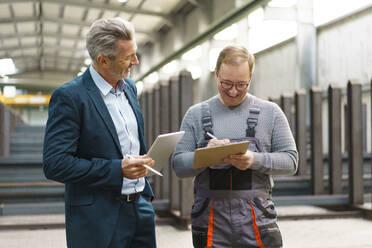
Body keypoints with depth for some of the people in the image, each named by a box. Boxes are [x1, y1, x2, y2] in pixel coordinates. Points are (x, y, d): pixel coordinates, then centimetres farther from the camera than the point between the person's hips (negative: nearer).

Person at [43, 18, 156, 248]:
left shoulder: (129, 87, 9)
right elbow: (55, 164, -19)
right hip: (99, 220, -6)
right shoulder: (69, 97, -14)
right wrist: (118, 170, -21)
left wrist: (145, 190, 15)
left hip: (141, 208, 7)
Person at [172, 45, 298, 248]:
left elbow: (290, 160, 3)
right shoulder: (196, 115, 8)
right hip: (210, 221, 1)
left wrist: (255, 160, -15)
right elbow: (178, 165, 5)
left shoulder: (270, 112, 7)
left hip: (257, 218, 0)